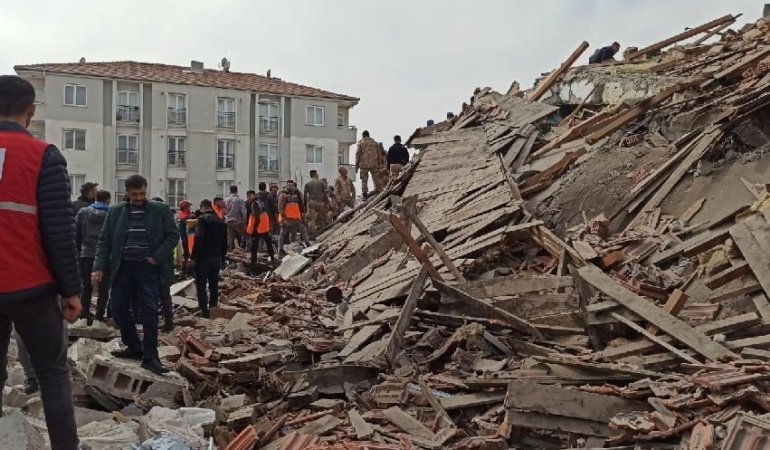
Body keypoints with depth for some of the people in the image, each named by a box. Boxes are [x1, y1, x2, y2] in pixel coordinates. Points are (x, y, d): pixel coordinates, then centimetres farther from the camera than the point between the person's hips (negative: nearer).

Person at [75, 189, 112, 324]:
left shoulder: (83, 212, 4)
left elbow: (76, 233, 5)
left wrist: (78, 249, 13)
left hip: (86, 254, 3)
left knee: (86, 286, 15)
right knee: (103, 288, 5)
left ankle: (84, 316, 16)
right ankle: (99, 317, 3)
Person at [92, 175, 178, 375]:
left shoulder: (161, 210, 0)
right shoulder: (115, 212, 6)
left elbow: (172, 235, 0)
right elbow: (104, 241, 6)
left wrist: (157, 257, -11)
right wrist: (99, 267, -5)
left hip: (147, 266, -3)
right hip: (123, 266, 3)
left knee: (149, 310, -6)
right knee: (119, 308, 8)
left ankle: (150, 356, -1)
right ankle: (134, 347, 25)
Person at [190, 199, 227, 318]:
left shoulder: (203, 219, -8)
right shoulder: (222, 222, 13)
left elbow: (198, 239, -17)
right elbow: (225, 242, 15)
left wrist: (193, 257, -15)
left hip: (204, 257, -6)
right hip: (217, 258, 6)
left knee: (201, 285, 0)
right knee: (214, 285, 12)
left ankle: (204, 310, -3)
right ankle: (213, 309, 15)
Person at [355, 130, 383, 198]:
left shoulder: (360, 143, 2)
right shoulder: (374, 142, 11)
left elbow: (358, 154, -2)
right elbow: (378, 154, 12)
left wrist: (357, 165, 2)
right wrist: (378, 165, 17)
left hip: (364, 165, -2)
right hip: (374, 164, 2)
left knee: (364, 180, 2)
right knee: (376, 179, 7)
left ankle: (364, 194, -1)